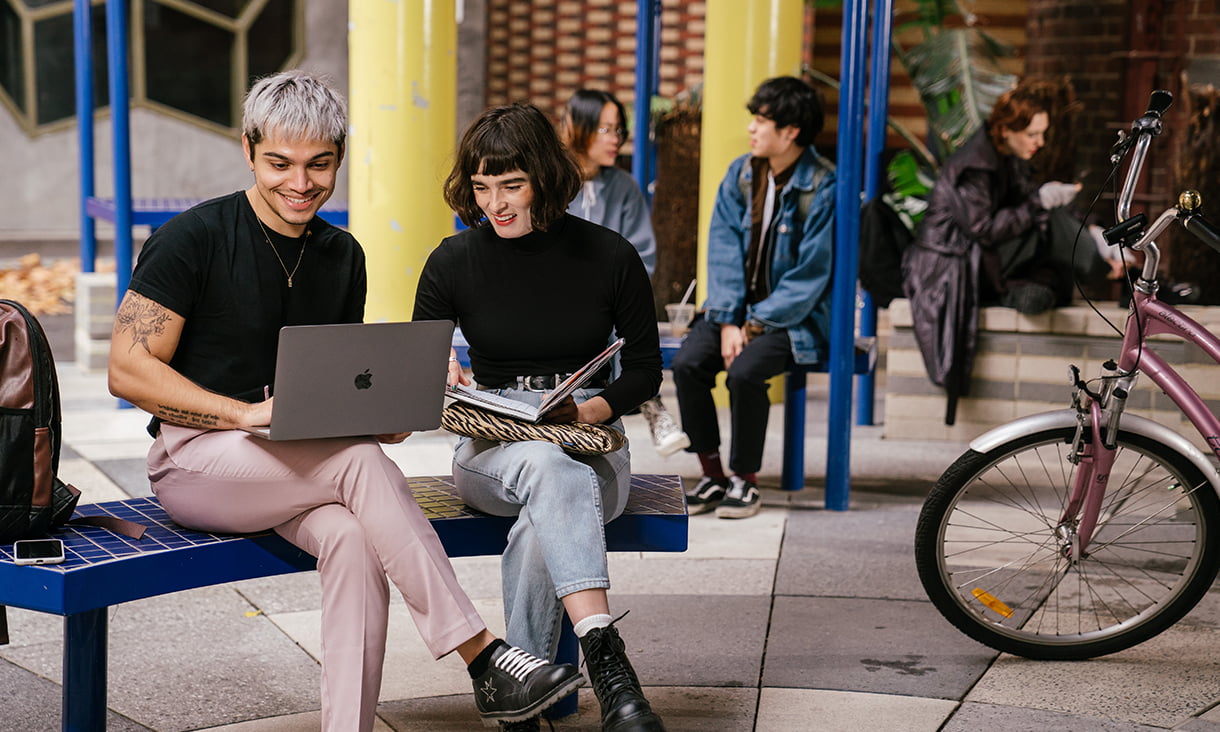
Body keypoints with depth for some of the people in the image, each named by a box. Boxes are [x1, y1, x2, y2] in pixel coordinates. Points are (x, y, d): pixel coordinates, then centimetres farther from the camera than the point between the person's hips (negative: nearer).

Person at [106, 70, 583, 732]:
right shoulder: (192, 239, -7)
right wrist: (248, 412, -21)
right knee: (361, 462, -30)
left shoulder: (342, 256, 11)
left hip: (301, 465, 5)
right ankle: (483, 659, -27)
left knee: (354, 540, -29)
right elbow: (128, 370, -10)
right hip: (194, 458, -5)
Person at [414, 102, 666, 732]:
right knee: (548, 469, -39)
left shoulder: (610, 257, 0)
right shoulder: (453, 262, 3)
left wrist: (585, 411, -12)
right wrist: (439, 377, -14)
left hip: (588, 442, 0)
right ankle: (607, 665, -49)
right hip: (490, 449, 0)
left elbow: (644, 370, 8)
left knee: (540, 526, -37)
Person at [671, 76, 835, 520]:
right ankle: (712, 475, -5)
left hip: (795, 316, -5)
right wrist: (728, 320, -11)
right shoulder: (740, 175, 4)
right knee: (686, 363, -19)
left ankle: (745, 480, -9)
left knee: (744, 372, -30)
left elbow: (809, 277, -14)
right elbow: (724, 251, 1)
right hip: (739, 307, 5)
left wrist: (755, 325, -17)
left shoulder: (823, 188, -13)